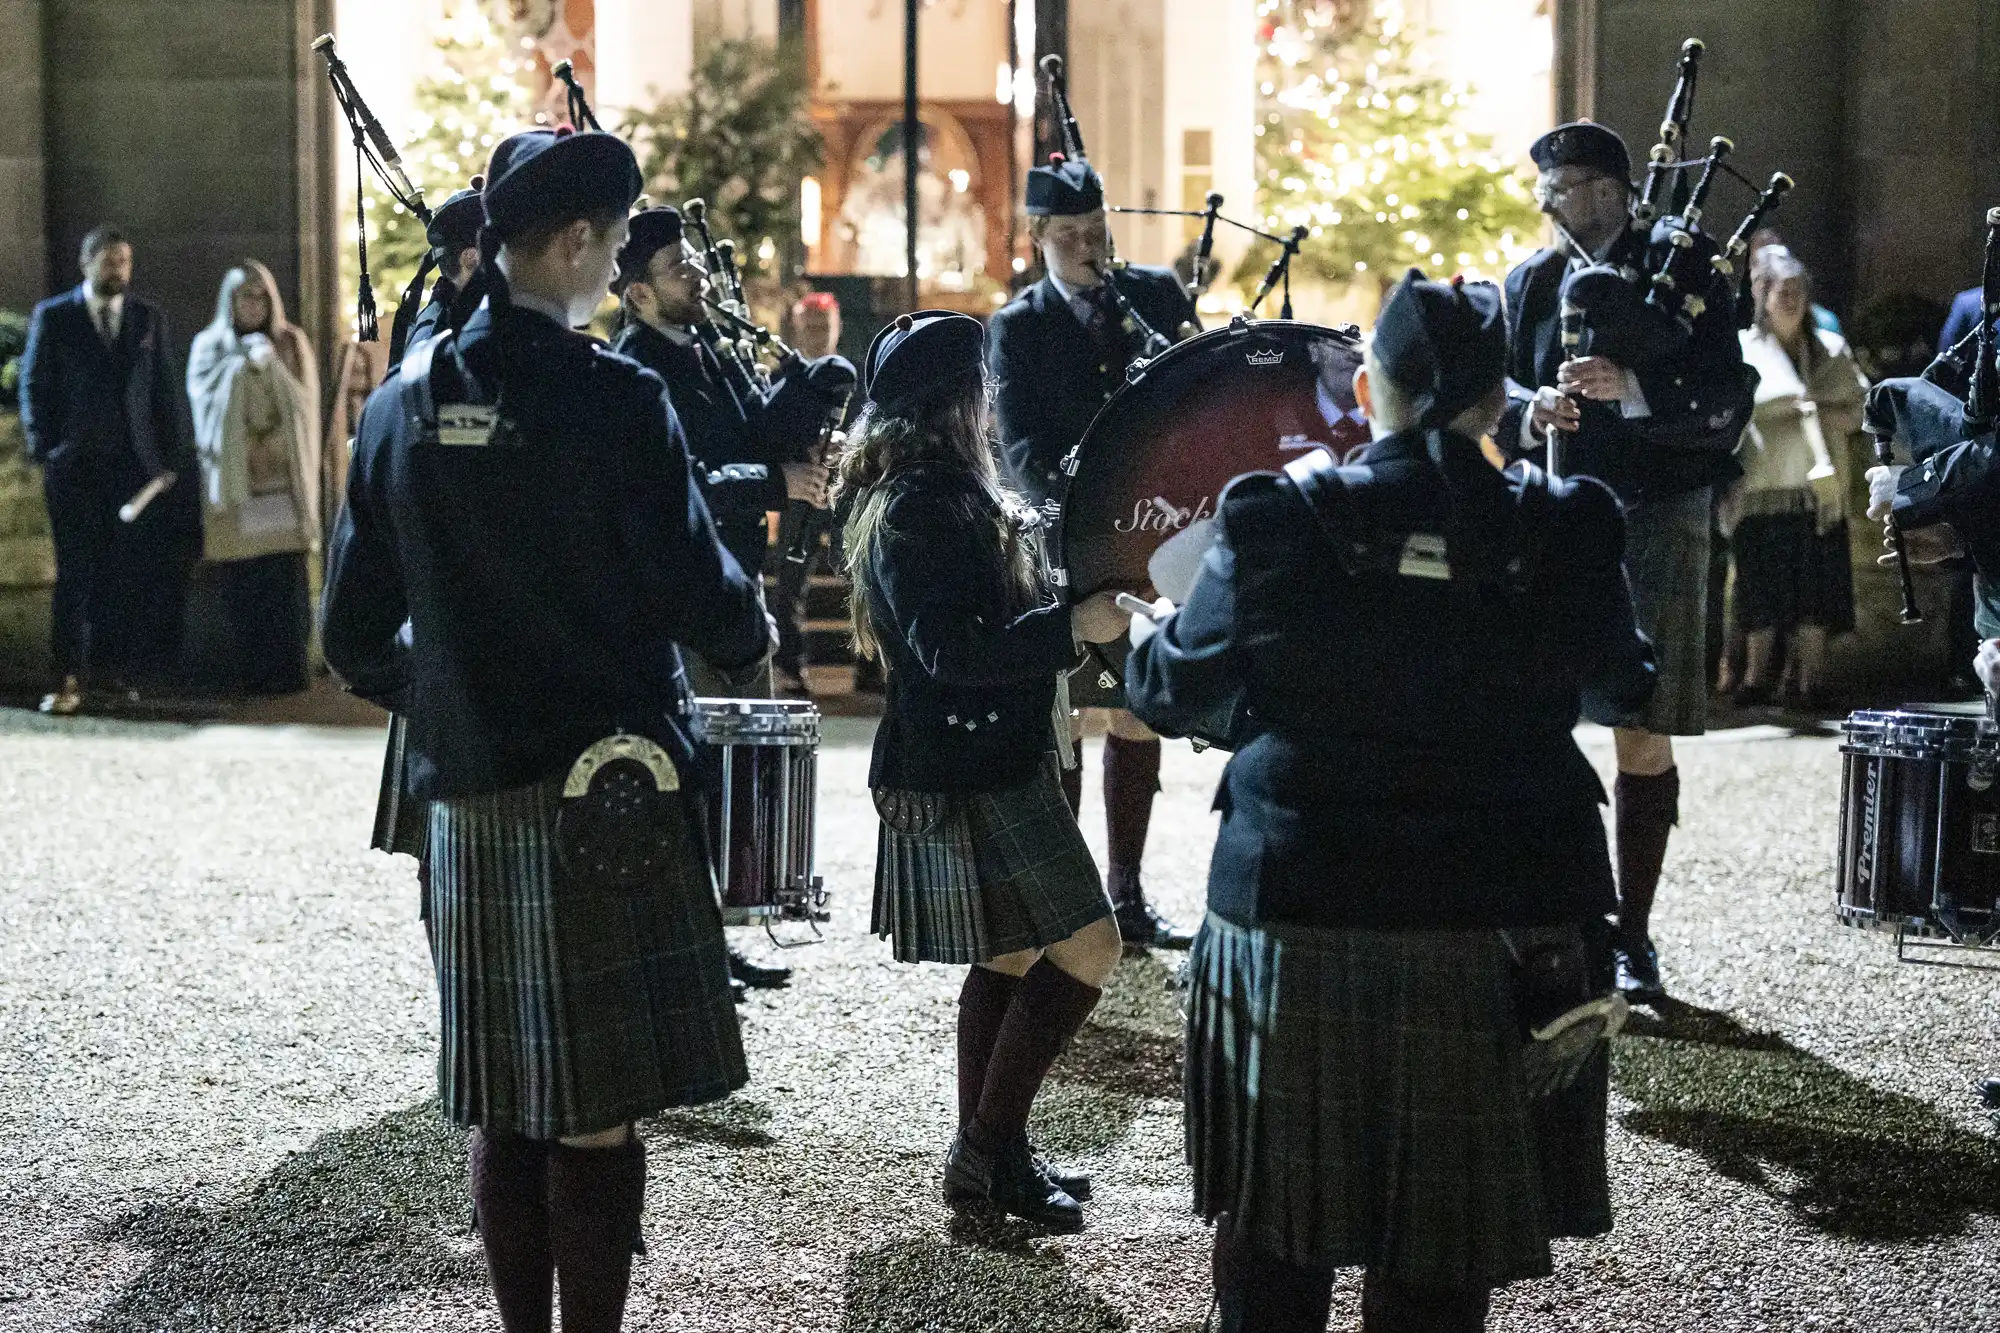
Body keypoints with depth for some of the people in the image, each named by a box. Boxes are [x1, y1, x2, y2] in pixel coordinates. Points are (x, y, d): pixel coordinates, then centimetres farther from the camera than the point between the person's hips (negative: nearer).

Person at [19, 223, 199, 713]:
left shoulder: (150, 318, 8)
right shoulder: (53, 317, 3)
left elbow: (167, 391, 8)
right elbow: (34, 386, 2)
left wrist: (172, 458, 1)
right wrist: (43, 450, -8)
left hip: (135, 464, 2)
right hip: (74, 465, -2)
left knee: (127, 573, 2)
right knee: (75, 574, -1)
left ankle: (120, 671, 12)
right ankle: (69, 678, 0)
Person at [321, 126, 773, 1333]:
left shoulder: (405, 405, 4)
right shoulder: (617, 401, -14)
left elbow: (356, 634, 7)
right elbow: (698, 595, -12)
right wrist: (755, 626, 10)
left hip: (470, 795, 6)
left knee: (509, 1102, 15)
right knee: (600, 1113, 1)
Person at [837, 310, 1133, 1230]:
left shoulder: (942, 493, 14)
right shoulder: (920, 508, -19)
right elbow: (951, 651, -26)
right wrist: (1073, 626, -28)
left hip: (986, 759, 11)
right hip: (965, 773, -11)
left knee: (1010, 956, 16)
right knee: (1086, 947, -9)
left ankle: (987, 1156, 23)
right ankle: (989, 1147, -3)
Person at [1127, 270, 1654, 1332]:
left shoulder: (1279, 519, -9)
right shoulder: (1561, 529, -6)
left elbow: (1177, 693, 1)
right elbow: (1619, 692, 11)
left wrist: (1138, 640, 24)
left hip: (1298, 920, -1)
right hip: (1499, 924, 1)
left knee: (1274, 1243, 16)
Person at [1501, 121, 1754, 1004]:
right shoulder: (1533, 280, 10)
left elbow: (1729, 404, -10)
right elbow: (1497, 384, 5)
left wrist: (1632, 389, -26)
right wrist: (1531, 410, -18)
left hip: (1654, 525, -4)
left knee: (1644, 737, 0)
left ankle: (1631, 939, 8)